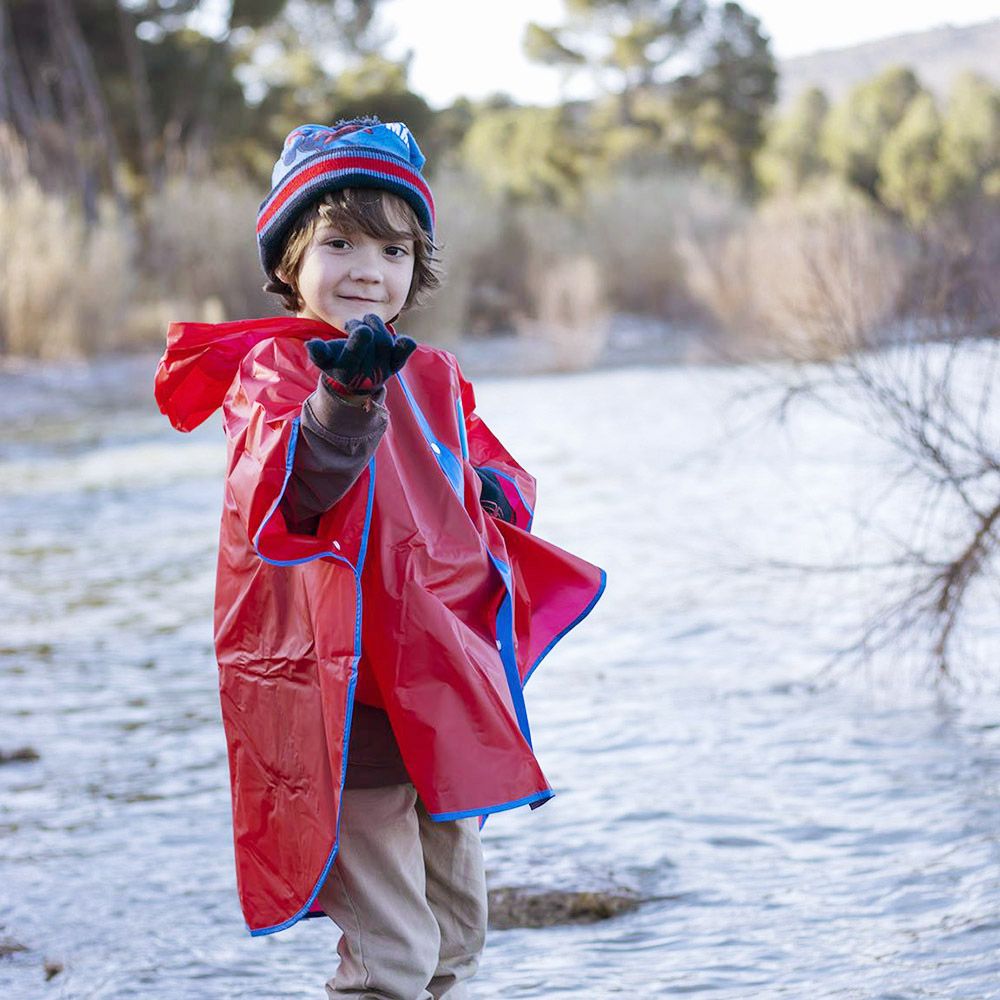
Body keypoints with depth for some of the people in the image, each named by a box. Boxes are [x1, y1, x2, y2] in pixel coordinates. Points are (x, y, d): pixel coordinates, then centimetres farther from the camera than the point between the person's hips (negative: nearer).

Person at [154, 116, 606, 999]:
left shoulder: (433, 378, 11)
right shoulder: (271, 367, -11)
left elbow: (493, 474, 25)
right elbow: (288, 487, -31)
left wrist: (497, 492, 1)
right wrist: (343, 400, -52)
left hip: (445, 694, 8)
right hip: (350, 707, -8)